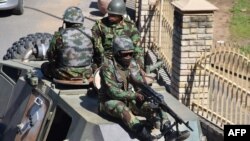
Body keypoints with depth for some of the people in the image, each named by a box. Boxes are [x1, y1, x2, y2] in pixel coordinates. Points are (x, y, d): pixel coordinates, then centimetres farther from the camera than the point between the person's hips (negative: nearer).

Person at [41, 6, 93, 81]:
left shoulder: (60, 35, -13)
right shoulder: (89, 33, -6)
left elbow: (50, 56, 0)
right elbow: (92, 54, 6)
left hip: (65, 75, -2)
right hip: (85, 74, 2)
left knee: (44, 66, 24)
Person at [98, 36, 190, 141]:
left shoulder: (133, 65, 2)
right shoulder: (108, 68, -18)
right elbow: (113, 92, -24)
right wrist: (135, 95, -28)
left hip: (129, 100, 7)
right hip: (111, 102, -6)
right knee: (124, 110, -38)